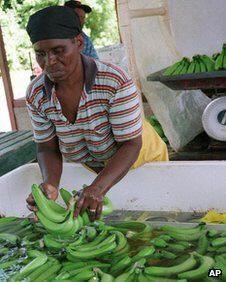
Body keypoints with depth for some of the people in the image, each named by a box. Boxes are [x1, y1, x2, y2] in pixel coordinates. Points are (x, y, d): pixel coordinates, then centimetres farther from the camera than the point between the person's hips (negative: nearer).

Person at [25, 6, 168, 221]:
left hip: (142, 160, -3)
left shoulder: (116, 82, -35)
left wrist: (97, 188, -46)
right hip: (91, 168, 3)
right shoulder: (35, 95, -20)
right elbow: (47, 149, -12)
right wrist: (51, 184, -35)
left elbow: (131, 145, -31)